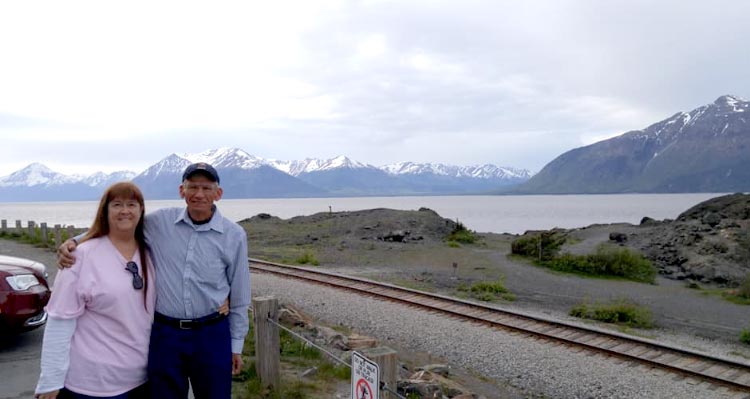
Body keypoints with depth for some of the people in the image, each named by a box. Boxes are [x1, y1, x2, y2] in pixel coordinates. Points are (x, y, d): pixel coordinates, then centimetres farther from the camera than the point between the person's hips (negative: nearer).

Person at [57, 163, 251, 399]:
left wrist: (236, 344, 5)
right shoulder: (160, 222, -3)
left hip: (212, 335, 0)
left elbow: (239, 296, 2)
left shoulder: (234, 235, -4)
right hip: (164, 334, 1)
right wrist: (73, 242, -9)